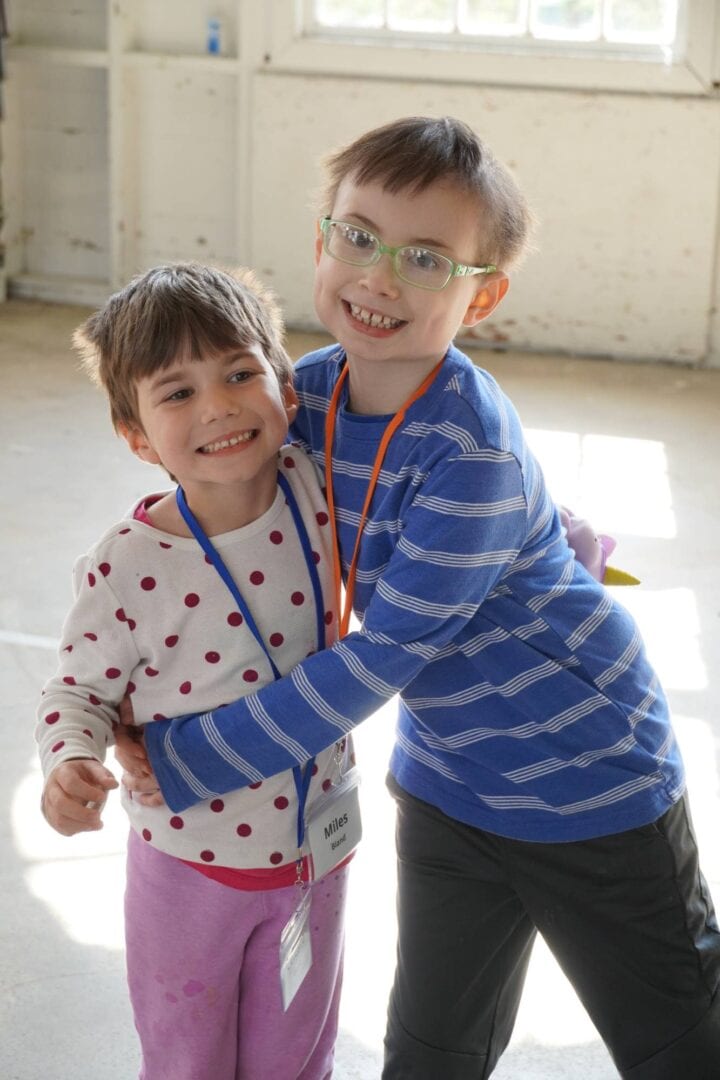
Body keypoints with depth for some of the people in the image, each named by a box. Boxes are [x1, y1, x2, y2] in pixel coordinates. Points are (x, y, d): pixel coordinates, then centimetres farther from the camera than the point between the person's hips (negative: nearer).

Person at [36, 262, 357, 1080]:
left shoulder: (318, 488, -15)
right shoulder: (127, 569, -24)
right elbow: (79, 690, -9)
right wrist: (71, 763, -29)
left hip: (314, 848, 3)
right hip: (191, 866, -2)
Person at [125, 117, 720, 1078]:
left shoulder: (471, 451, -29)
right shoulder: (311, 392, -7)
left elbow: (382, 656, -27)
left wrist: (188, 757, -19)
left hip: (588, 780, -6)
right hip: (447, 784, 6)